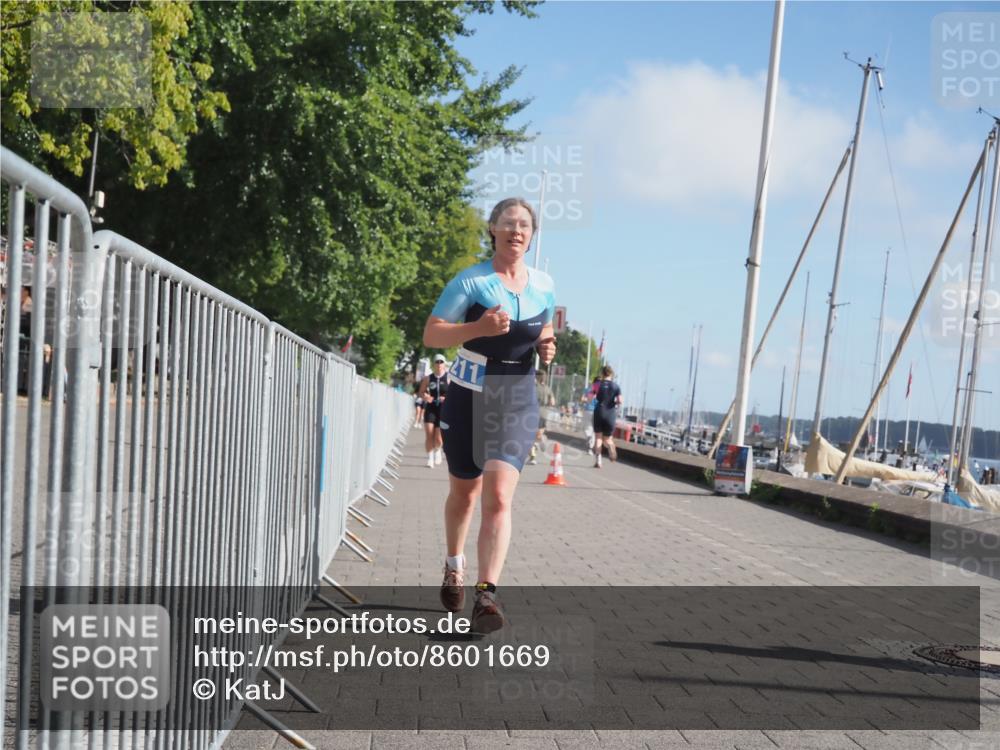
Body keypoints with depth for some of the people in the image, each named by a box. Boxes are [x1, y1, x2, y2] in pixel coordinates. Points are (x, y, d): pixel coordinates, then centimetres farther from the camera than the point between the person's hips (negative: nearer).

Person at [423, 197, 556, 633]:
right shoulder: (471, 281, -8)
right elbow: (431, 335, -11)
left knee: (499, 497, -14)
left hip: (517, 403, 1)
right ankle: (454, 565, 41)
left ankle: (486, 595, -17)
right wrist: (478, 328, -26)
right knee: (463, 493, 15)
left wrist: (546, 348, -1)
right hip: (469, 399, -1)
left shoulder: (544, 286, 5)